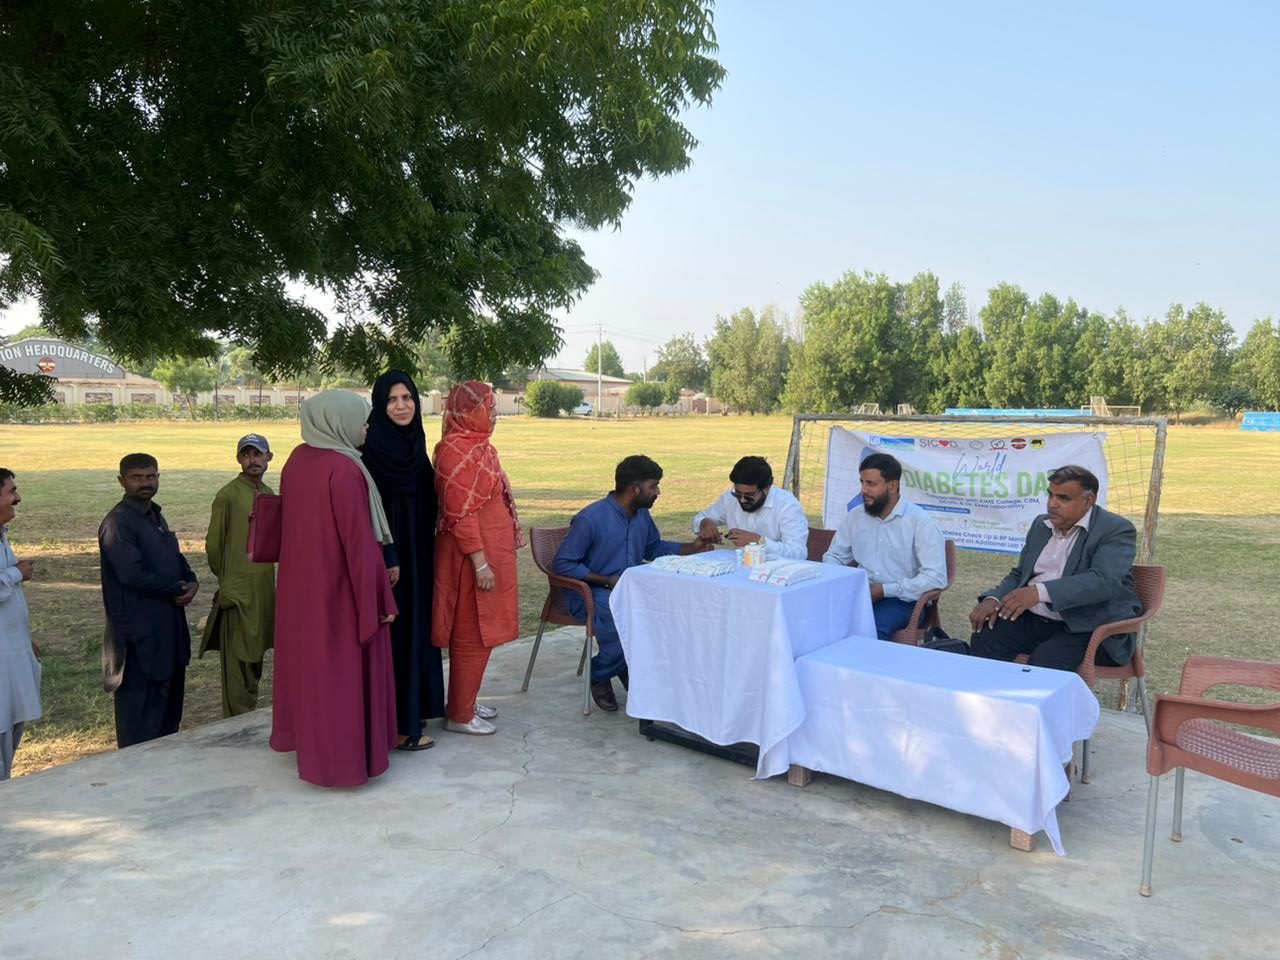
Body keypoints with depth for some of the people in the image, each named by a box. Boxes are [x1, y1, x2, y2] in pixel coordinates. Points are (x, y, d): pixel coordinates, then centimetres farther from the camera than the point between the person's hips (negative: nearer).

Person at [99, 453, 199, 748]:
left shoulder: (155, 515, 14)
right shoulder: (118, 523, -14)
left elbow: (175, 557, 17)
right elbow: (133, 574, -22)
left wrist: (192, 581, -4)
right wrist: (178, 589, -11)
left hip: (168, 624, 9)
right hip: (139, 631, -9)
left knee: (171, 694, 17)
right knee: (141, 708, -1)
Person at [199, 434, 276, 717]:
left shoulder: (269, 494, 11)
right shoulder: (227, 496, -9)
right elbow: (213, 545, -4)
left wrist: (268, 580, 14)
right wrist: (227, 580, 6)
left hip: (264, 590, 7)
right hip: (238, 593, -7)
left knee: (256, 657, 15)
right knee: (237, 662, -2)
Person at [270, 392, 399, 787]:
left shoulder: (298, 459, 2)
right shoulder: (343, 470, -22)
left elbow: (295, 522, 12)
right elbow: (359, 542, -21)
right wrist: (377, 600, -15)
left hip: (302, 583, 8)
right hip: (339, 587, -8)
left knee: (310, 658, 21)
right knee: (343, 669, 4)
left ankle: (305, 736, 38)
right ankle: (343, 755, 15)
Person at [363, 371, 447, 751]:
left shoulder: (414, 442, 9)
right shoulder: (372, 447, -15)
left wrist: (426, 548, 12)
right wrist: (388, 559, -21)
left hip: (417, 553, 8)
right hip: (390, 555, -8)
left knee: (416, 627, 15)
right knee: (395, 631, -2)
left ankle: (413, 709, 28)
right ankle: (396, 725, 8)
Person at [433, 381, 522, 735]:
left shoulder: (479, 446, 12)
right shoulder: (457, 450, -18)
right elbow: (461, 514, -22)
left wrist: (495, 556, 21)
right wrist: (480, 563, -22)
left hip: (491, 552, 9)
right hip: (472, 556, -9)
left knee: (479, 632, 17)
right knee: (471, 635, 1)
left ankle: (465, 702, 29)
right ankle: (460, 715, 13)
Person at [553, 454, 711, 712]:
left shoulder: (642, 515, 6)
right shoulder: (590, 519, -18)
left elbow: (653, 548, 24)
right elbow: (562, 564, -16)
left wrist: (692, 548, 10)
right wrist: (608, 581, -20)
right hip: (590, 593, -7)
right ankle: (599, 676, -6)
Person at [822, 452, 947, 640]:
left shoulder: (920, 523, -8)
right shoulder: (855, 516, 9)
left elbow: (936, 577, -15)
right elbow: (833, 556, 19)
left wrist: (885, 590, -19)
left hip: (901, 599, -4)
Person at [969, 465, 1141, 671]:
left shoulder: (1117, 530, -7)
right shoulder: (1041, 524, 16)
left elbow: (1103, 582, -24)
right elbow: (1019, 574, 21)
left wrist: (1040, 591, -35)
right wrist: (993, 599, -2)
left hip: (1088, 626, -6)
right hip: (1034, 619, 6)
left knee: (1045, 660, -33)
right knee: (984, 638, -19)